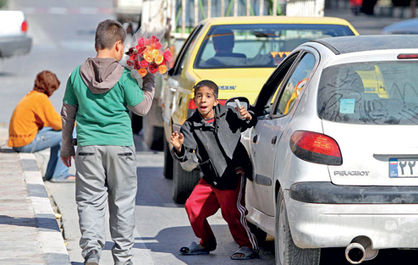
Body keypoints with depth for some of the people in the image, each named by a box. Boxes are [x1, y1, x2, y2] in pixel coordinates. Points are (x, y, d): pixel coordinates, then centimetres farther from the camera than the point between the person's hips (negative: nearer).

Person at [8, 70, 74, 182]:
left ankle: (51, 173, 26)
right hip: (27, 143, -10)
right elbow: (57, 123, -12)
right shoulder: (41, 98, -14)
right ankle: (60, 175, -2)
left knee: (57, 133, 25)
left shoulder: (29, 96, 16)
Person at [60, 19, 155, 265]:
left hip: (88, 145, 2)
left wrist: (67, 147, 20)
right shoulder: (123, 76, -8)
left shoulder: (78, 74, 3)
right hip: (120, 144, -2)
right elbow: (142, 107, 0)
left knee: (90, 201, 4)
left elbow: (68, 113, 10)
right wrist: (149, 81, 13)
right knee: (122, 202, 9)